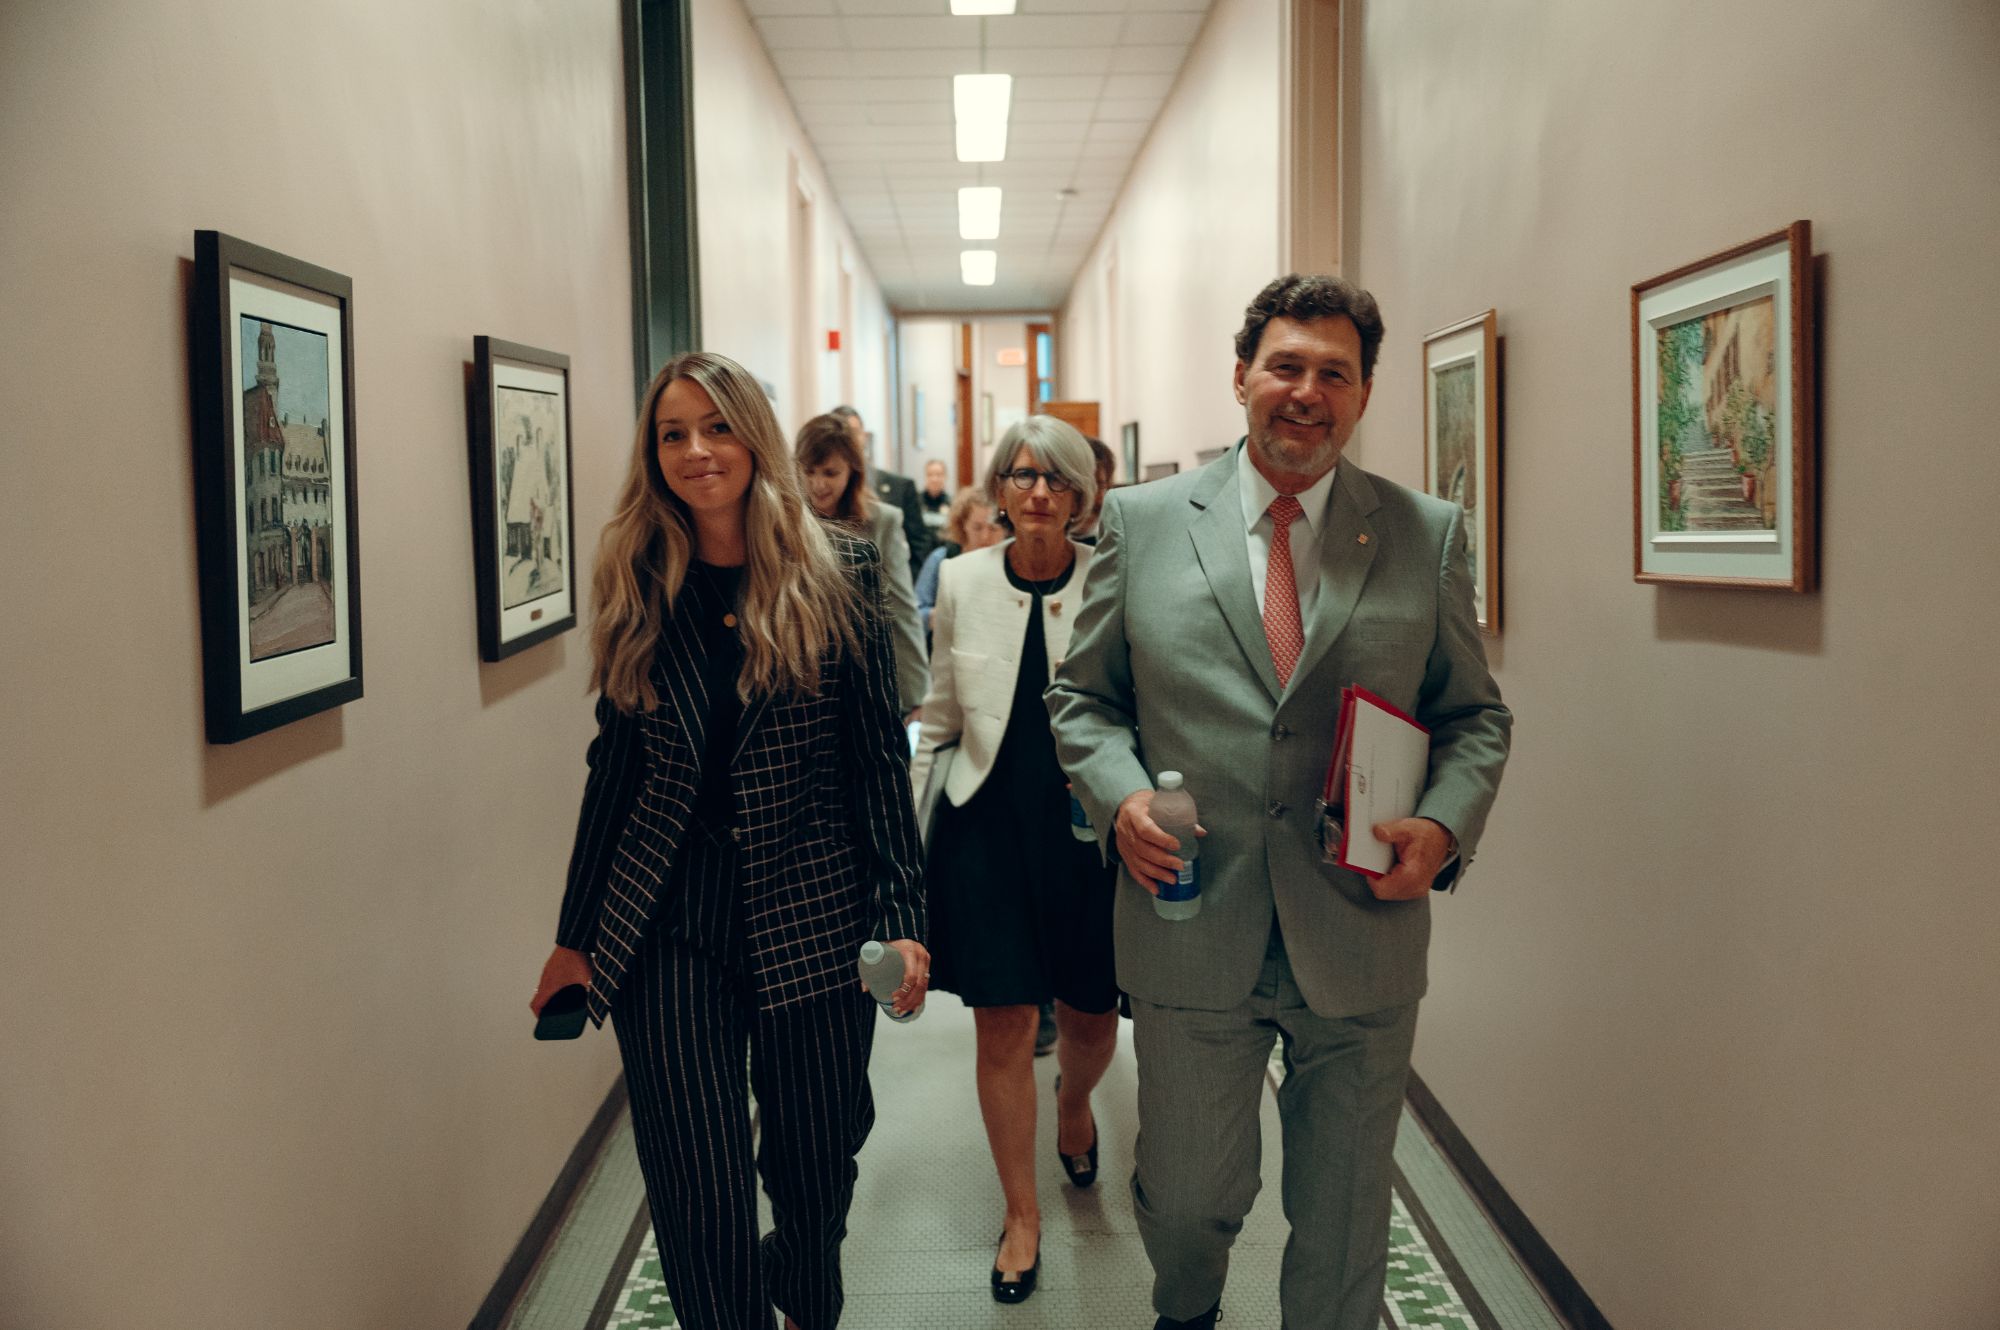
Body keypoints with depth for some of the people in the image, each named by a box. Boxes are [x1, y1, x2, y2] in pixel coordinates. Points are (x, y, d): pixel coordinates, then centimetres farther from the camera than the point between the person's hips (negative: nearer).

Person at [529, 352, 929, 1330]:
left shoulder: (839, 572, -2)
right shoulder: (636, 585, 4)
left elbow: (881, 755, -2)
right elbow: (615, 762, 9)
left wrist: (901, 916, -7)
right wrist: (576, 934, 11)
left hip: (812, 912, -1)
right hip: (666, 925, 1)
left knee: (816, 1171, 14)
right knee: (698, 1193, 1)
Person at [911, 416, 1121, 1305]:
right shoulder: (962, 581, 1)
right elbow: (939, 716, 9)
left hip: (1089, 825, 0)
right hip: (987, 824, 1)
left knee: (1091, 1014, 11)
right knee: (1001, 1026, 4)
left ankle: (1075, 1101, 49)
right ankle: (1021, 1212, 24)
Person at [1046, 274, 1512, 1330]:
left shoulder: (1430, 535, 3)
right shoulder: (1142, 521, 2)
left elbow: (1474, 713, 8)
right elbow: (1083, 697, 7)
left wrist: (1445, 825, -10)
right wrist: (1121, 797, -12)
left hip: (1361, 940, 1)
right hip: (1191, 935, 0)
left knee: (1343, 1222, 14)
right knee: (1184, 1200, 16)